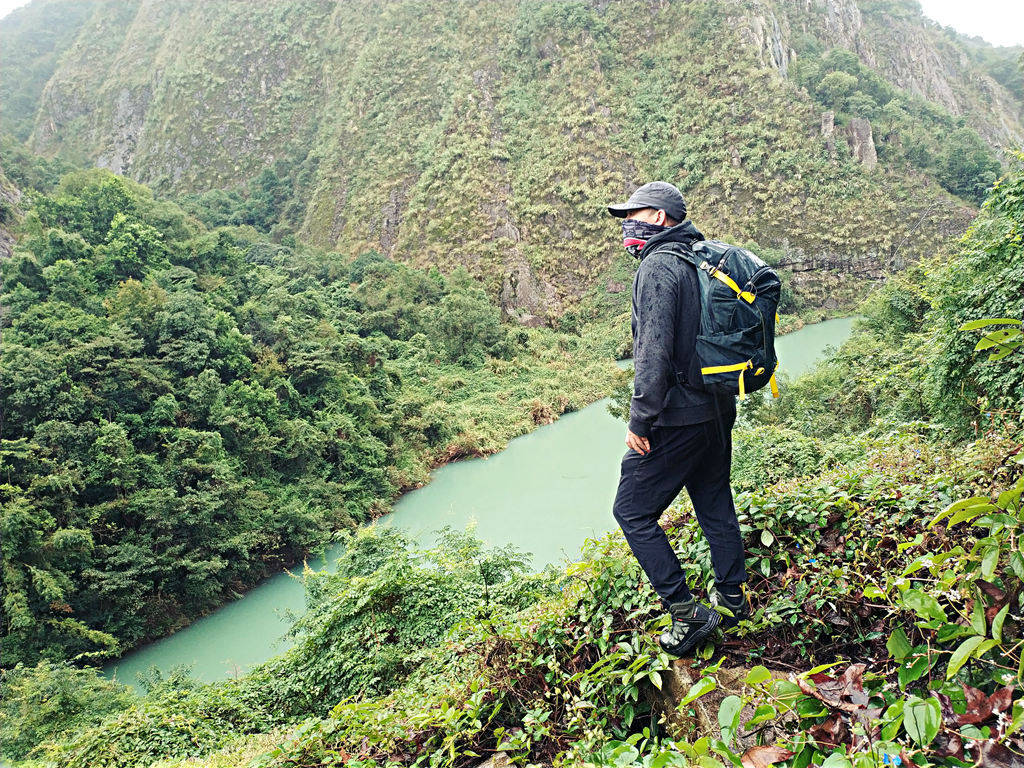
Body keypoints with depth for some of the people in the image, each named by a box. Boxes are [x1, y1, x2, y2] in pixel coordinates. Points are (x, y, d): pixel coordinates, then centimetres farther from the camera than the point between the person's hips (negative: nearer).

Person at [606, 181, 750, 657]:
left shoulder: (658, 266, -15)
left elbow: (654, 350, -24)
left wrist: (641, 419, -21)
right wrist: (720, 400, 21)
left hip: (677, 416, -9)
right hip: (717, 410, 10)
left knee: (632, 511, 1)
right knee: (715, 506, 20)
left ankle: (686, 614, 2)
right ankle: (732, 600, 32)